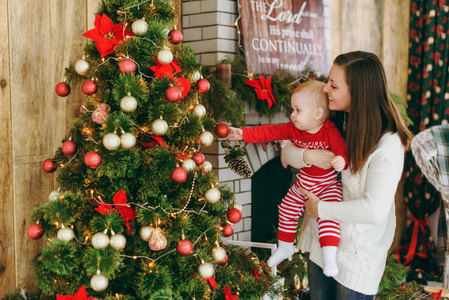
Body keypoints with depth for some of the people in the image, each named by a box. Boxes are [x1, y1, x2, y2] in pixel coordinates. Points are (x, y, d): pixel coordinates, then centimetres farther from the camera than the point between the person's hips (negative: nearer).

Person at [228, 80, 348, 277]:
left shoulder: (329, 131, -21)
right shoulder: (293, 129, -5)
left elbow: (342, 148, -31)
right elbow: (269, 132, -7)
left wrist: (341, 159, -54)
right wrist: (243, 134, -14)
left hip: (327, 185, -6)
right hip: (303, 182, 7)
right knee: (287, 210, 14)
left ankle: (329, 257, -24)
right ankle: (285, 247, 36)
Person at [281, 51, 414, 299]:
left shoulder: (388, 144, -24)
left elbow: (375, 211, -30)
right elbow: (287, 153, 4)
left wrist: (320, 208, -20)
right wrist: (307, 156, -19)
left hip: (358, 253, -6)